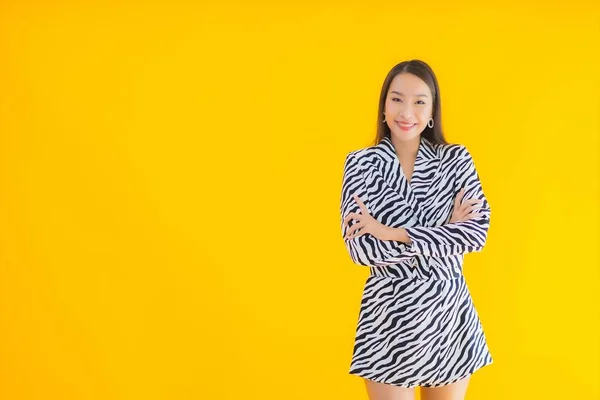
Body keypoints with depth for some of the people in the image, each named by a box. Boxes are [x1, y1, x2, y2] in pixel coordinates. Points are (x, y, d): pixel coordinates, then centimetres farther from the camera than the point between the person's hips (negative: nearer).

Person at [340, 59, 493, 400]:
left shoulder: (457, 160, 1)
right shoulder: (362, 163, -3)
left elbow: (478, 233, -12)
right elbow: (360, 248, -14)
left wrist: (392, 233, -18)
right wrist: (444, 233, -14)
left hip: (450, 312, 2)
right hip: (390, 314, -2)